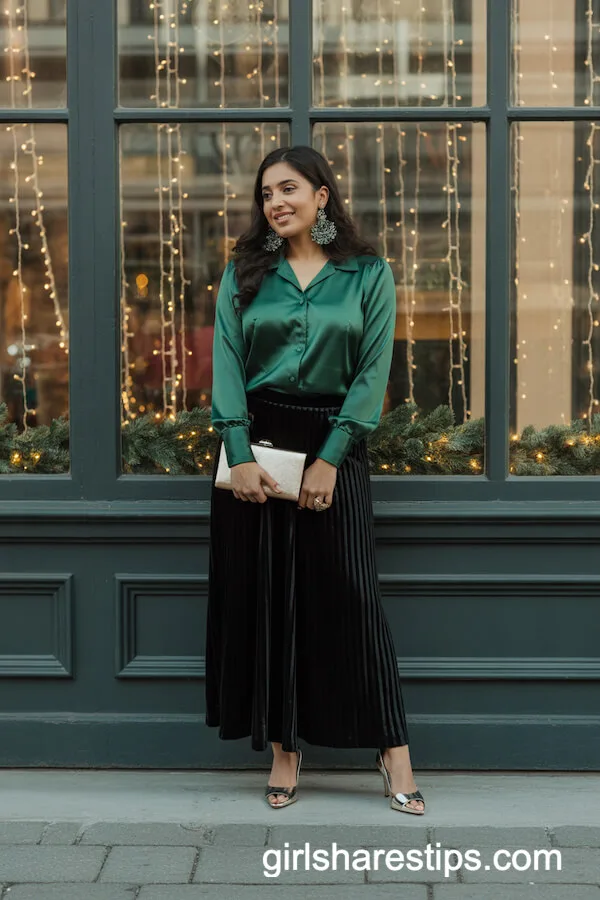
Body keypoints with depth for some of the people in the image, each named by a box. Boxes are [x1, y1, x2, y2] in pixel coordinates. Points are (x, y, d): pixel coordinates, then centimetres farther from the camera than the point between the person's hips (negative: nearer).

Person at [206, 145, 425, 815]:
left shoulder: (369, 275, 2)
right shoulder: (245, 273, 7)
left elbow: (372, 370, -4)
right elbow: (226, 363, -1)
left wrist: (330, 459, -12)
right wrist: (239, 454, -13)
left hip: (333, 442, -2)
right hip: (257, 440, 2)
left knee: (350, 594, -3)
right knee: (264, 595, 2)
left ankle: (393, 752, 4)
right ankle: (283, 750, 11)